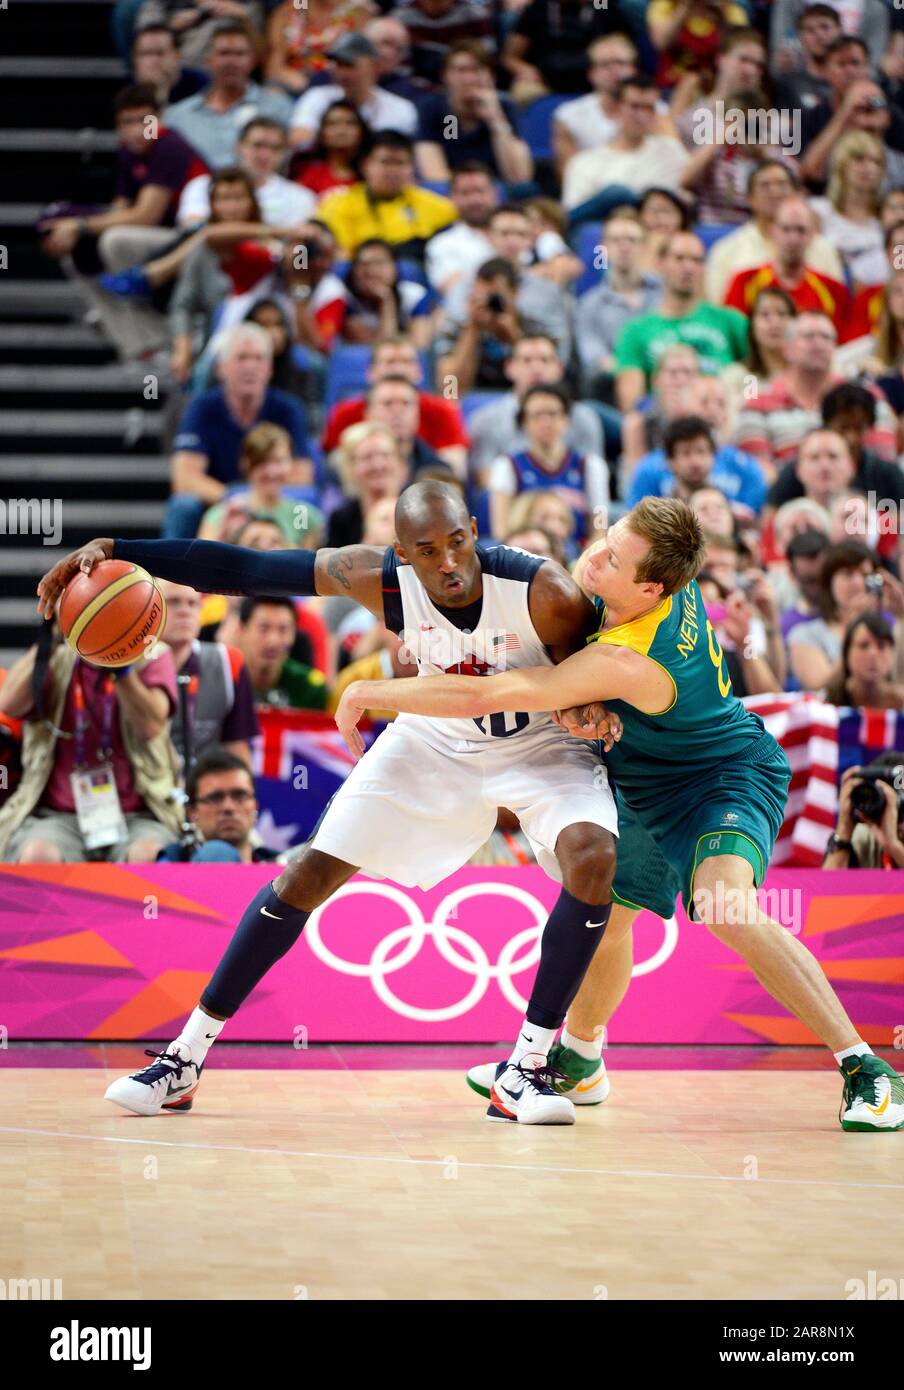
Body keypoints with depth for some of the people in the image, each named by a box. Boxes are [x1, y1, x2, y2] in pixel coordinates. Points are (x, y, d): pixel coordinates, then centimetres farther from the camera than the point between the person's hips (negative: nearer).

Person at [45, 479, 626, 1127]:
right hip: (435, 738, 2)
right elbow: (242, 568, -21)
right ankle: (185, 1059, 5)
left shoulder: (547, 593, -32)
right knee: (313, 870, -5)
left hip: (540, 743, -2)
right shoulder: (379, 579, -25)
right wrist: (114, 551, -28)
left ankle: (527, 1070, -18)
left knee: (593, 856, -30)